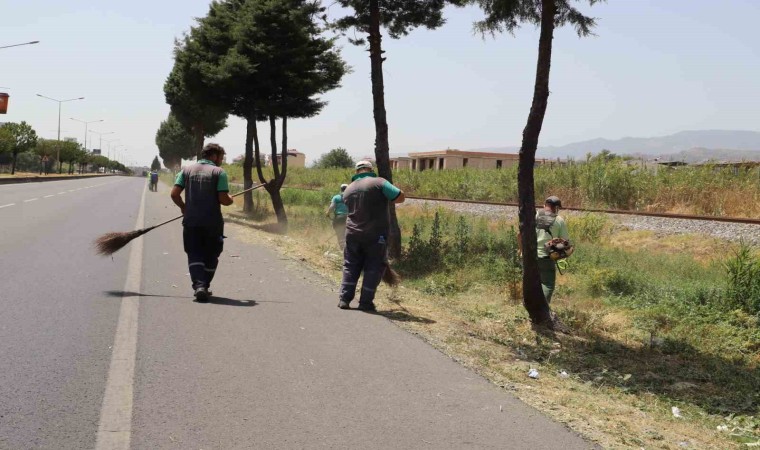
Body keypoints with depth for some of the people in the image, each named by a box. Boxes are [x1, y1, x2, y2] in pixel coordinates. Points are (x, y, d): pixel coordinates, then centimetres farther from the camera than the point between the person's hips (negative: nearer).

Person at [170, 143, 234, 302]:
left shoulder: (187, 170, 7)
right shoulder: (218, 172, -4)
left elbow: (174, 194, 0)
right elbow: (223, 199, -12)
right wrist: (230, 200, 11)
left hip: (191, 222, 2)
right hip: (212, 222, -2)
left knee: (194, 255, 4)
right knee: (211, 256, 15)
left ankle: (198, 285, -15)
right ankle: (205, 287, 22)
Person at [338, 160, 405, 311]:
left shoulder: (348, 189, 10)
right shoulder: (379, 183, -7)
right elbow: (400, 197, -12)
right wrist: (386, 196, 7)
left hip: (353, 234, 4)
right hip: (375, 235, -4)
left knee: (351, 266, 15)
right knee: (374, 267, 6)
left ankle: (344, 299, 9)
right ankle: (365, 302, 4)